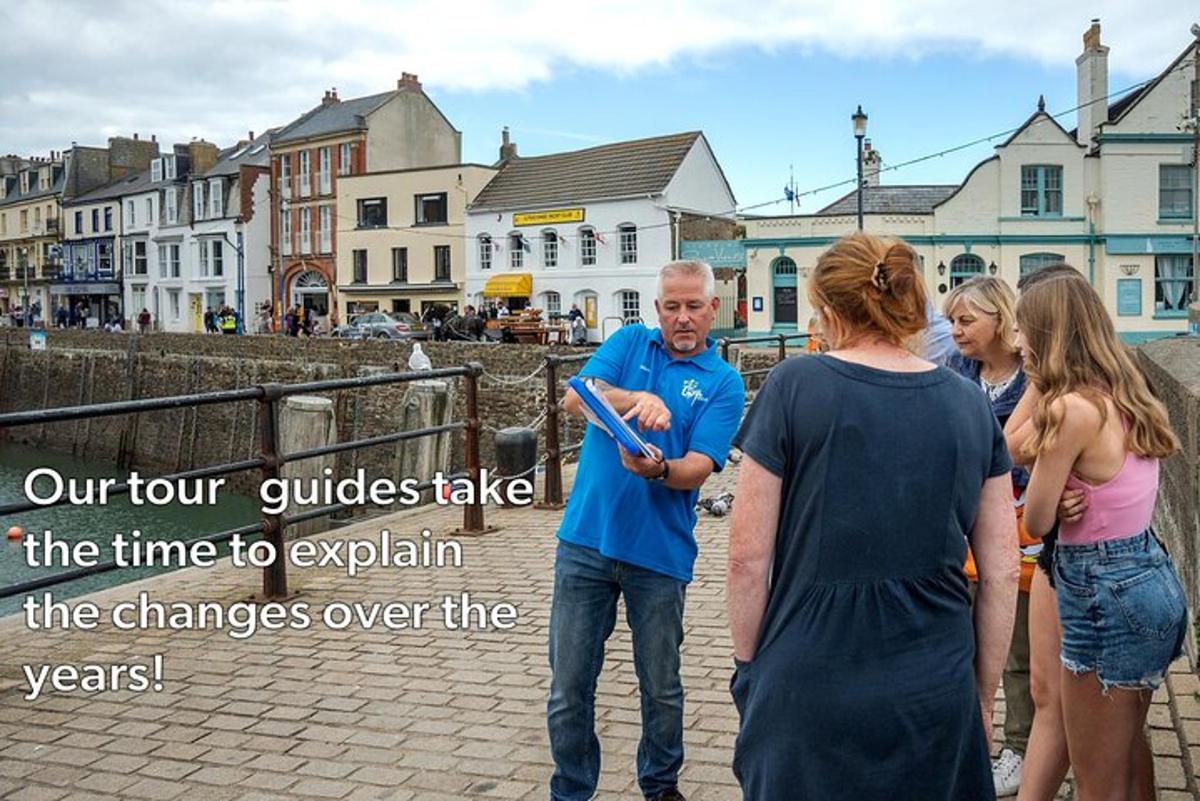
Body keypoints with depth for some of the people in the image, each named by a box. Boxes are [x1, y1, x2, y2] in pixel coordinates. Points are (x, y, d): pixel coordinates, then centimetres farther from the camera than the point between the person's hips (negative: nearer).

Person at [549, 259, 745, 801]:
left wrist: (657, 469, -31)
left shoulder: (723, 383, 1)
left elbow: (699, 468, -10)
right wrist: (636, 399, -28)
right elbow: (575, 398, -10)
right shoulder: (629, 342, 7)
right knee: (569, 685, 7)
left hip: (659, 553, -1)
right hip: (586, 539, 1)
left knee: (661, 689, 14)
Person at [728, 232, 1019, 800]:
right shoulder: (971, 405, 0)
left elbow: (748, 556, -10)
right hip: (937, 691, 3)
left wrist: (748, 665, 4)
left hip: (808, 686, -3)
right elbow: (1002, 572, 3)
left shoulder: (793, 387, -10)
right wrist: (984, 693, 14)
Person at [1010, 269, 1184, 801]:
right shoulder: (1123, 393, 5)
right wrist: (1040, 385, 7)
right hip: (1151, 577, 10)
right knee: (1129, 749, 28)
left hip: (1105, 594, -10)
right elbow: (1011, 442, 12)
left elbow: (1036, 522, -14)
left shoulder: (1073, 408, -22)